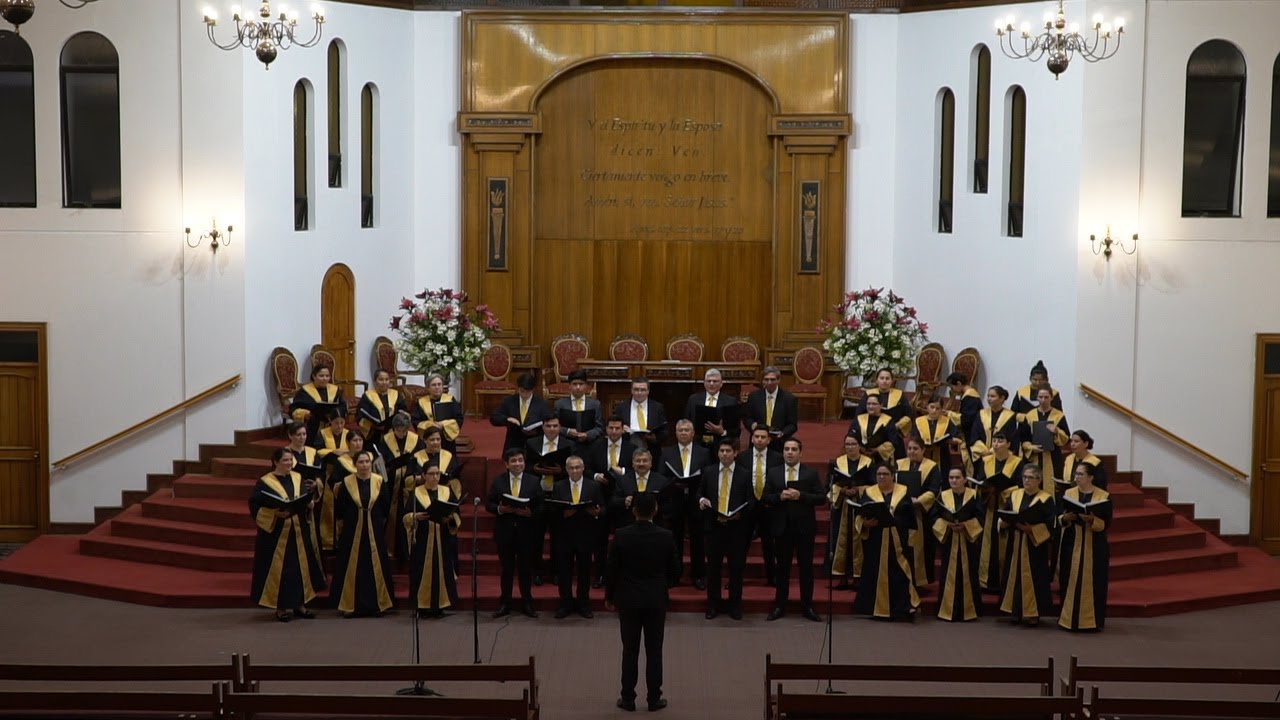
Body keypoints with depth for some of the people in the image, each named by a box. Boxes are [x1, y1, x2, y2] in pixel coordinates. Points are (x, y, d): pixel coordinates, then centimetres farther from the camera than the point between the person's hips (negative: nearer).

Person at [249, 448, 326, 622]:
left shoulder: (298, 478, 9)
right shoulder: (265, 482, -6)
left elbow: (308, 498, 13)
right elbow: (255, 506, -12)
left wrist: (310, 504, -9)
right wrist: (275, 513, -24)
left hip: (299, 532, 5)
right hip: (276, 534, -5)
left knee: (301, 567, 7)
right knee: (278, 569, -2)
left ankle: (300, 604, 17)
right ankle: (280, 607, 8)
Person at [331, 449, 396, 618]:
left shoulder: (380, 481, 0)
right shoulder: (346, 483, -1)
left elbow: (386, 508, -2)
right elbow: (339, 510, -2)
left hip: (375, 532, 1)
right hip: (352, 532, -1)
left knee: (375, 567, 5)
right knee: (352, 569, 3)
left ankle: (376, 604, 14)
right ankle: (351, 605, 11)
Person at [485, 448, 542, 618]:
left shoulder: (533, 481, 3)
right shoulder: (498, 481, 3)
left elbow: (541, 506, 0)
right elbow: (488, 504, 2)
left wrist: (531, 512, -19)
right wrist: (499, 509, -17)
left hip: (526, 532, 0)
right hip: (505, 532, 0)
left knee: (526, 568, 7)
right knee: (506, 569, 8)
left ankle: (527, 604, 17)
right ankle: (504, 604, 17)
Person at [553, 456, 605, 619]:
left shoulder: (594, 486, 4)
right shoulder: (558, 487, 5)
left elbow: (603, 510, 3)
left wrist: (597, 512, -19)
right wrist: (562, 513, -19)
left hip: (585, 536, 0)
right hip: (565, 534, 0)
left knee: (585, 571, 7)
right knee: (564, 570, 4)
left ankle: (583, 604, 17)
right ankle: (566, 604, 15)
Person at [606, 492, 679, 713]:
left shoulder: (622, 535, -10)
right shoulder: (666, 536, -9)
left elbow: (612, 569, -5)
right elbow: (672, 570, 0)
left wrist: (609, 596, 9)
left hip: (628, 599, 0)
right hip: (656, 599, 0)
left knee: (630, 651, 7)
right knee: (654, 651, 7)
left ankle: (628, 698, 11)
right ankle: (654, 698, 10)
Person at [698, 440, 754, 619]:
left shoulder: (745, 474, 2)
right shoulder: (708, 472, 8)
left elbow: (751, 500, 1)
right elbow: (700, 492, 16)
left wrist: (741, 513, -16)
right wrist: (701, 500, -7)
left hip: (737, 526, -1)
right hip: (714, 525, 2)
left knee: (736, 567, 3)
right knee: (713, 566, 5)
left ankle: (735, 606, 14)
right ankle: (713, 605, 16)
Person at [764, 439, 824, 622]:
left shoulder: (811, 473, 3)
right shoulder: (773, 473, 6)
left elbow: (821, 497, -3)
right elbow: (766, 497, 3)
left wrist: (801, 496, -17)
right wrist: (780, 496, -16)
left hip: (805, 526, -1)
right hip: (782, 526, 1)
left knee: (806, 567, 4)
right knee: (782, 567, 6)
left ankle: (807, 606, 12)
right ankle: (780, 606, 13)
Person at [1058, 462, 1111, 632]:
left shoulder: (1103, 497, -2)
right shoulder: (1068, 494, 6)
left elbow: (1106, 524, -5)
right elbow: (1058, 518, 3)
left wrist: (1093, 520, -23)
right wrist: (1065, 518, -18)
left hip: (1095, 548, -2)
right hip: (1072, 546, 2)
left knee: (1092, 583, 1)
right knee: (1071, 582, 3)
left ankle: (1093, 620, 9)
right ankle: (1069, 618, 10)